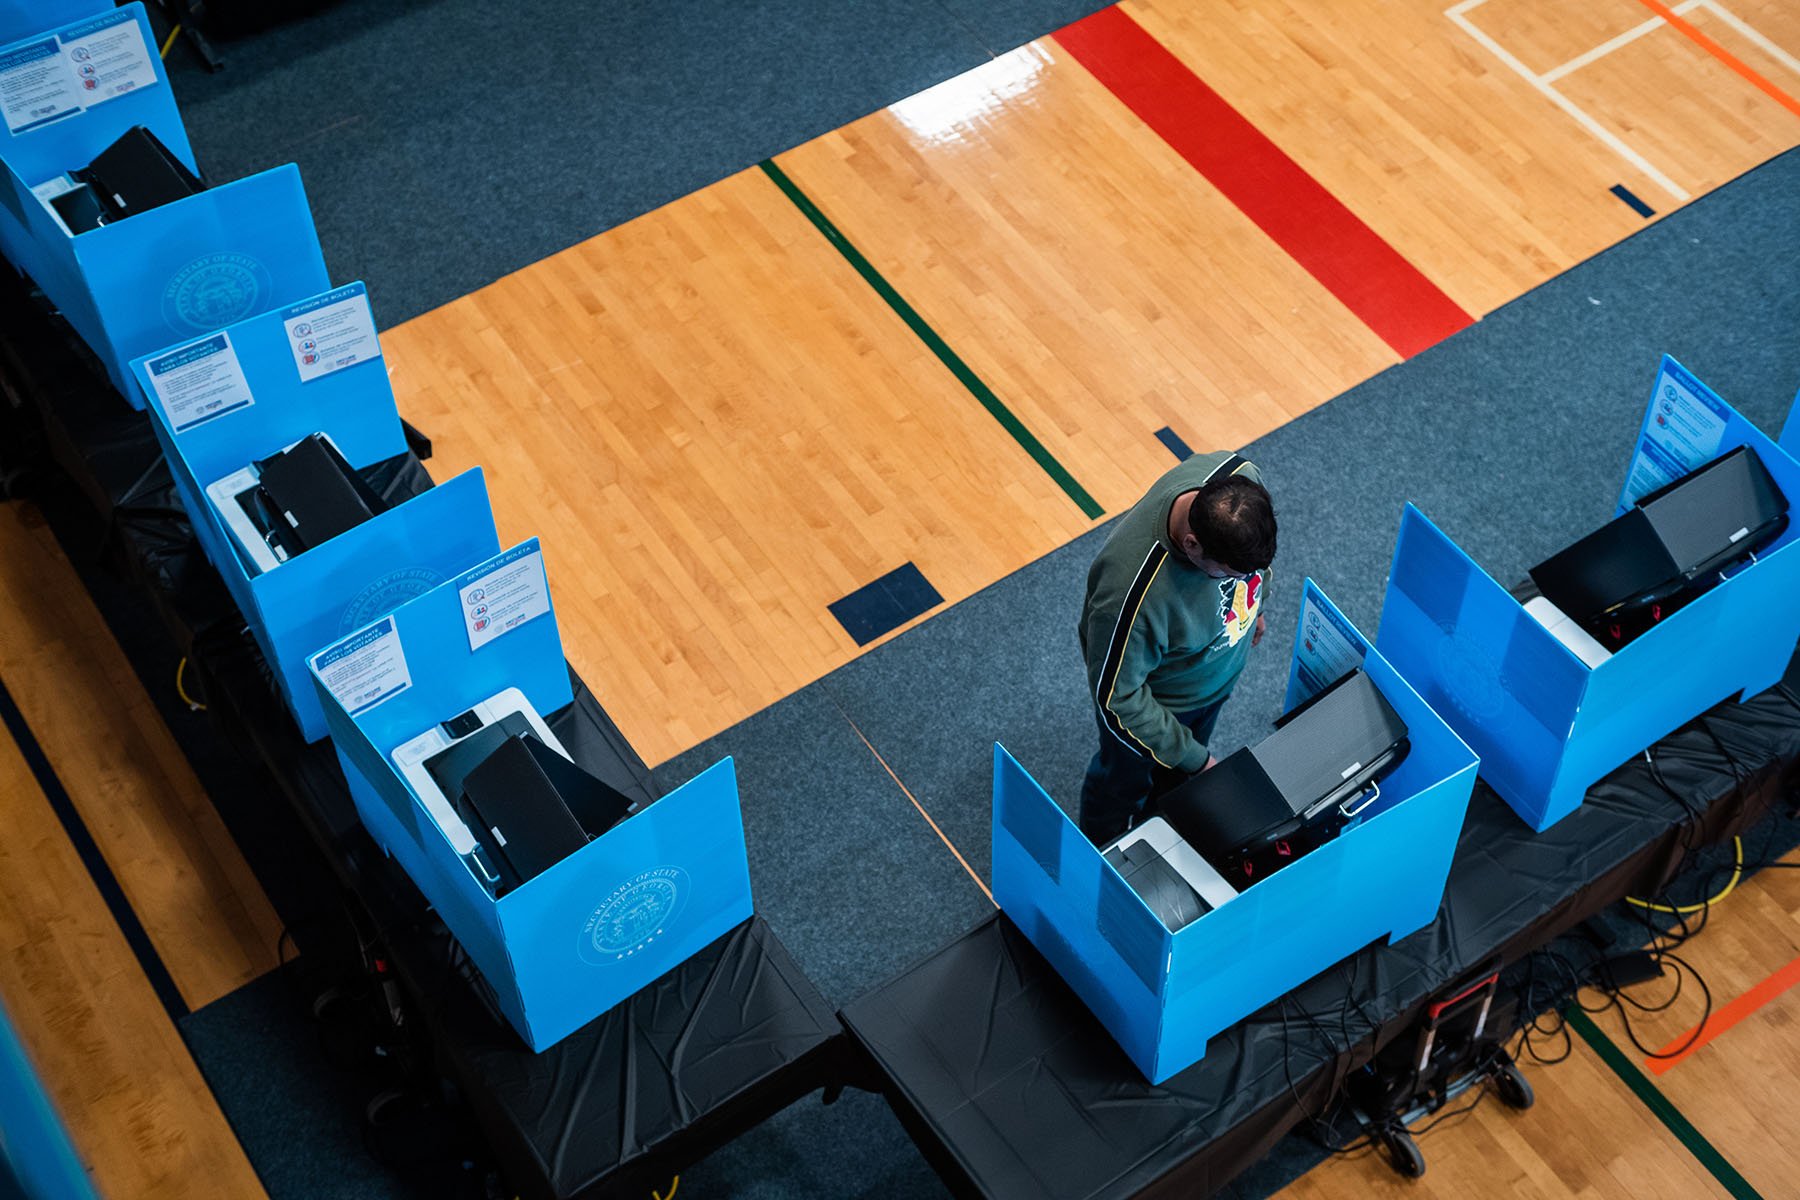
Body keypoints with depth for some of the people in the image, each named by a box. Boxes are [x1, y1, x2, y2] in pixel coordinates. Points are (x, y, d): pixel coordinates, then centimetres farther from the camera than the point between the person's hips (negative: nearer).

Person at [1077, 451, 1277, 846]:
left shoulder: (1240, 479, -31)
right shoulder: (1132, 593, -49)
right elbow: (1117, 696, -31)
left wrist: (1254, 606, 13)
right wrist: (1194, 759, -24)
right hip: (1155, 696, -5)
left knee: (1177, 774, 34)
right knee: (1126, 780, 26)